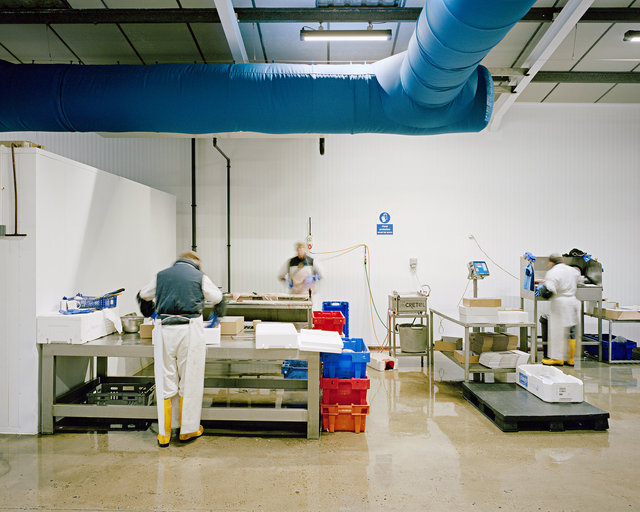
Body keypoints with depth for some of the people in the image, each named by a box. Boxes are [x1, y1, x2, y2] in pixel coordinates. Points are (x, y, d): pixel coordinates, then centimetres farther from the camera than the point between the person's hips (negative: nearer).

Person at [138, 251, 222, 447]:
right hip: (190, 331, -2)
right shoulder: (200, 276, 6)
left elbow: (144, 294, 29)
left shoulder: (162, 275, 13)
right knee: (190, 381, 8)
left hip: (164, 331, 2)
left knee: (165, 381, 8)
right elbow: (216, 297, 20)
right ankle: (188, 429, 18)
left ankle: (164, 434, 15)